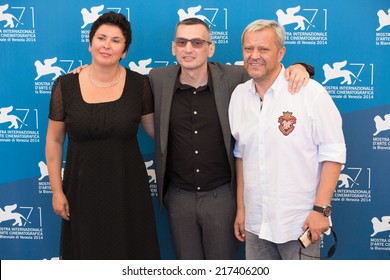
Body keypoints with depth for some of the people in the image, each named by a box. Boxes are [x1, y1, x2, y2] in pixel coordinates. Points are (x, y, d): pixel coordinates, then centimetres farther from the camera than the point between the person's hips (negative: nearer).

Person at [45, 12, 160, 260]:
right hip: (83, 188, 0)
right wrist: (57, 190, 1)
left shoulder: (139, 84, -4)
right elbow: (54, 141, 2)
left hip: (127, 188, 0)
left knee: (130, 253, 12)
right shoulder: (65, 86, -4)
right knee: (87, 253, 14)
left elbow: (155, 128, 7)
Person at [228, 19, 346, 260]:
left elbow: (333, 154, -9)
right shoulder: (239, 95, 5)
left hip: (300, 223, -4)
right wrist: (241, 208, 12)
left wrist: (321, 209, -14)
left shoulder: (311, 93, -10)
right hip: (255, 223, 5)